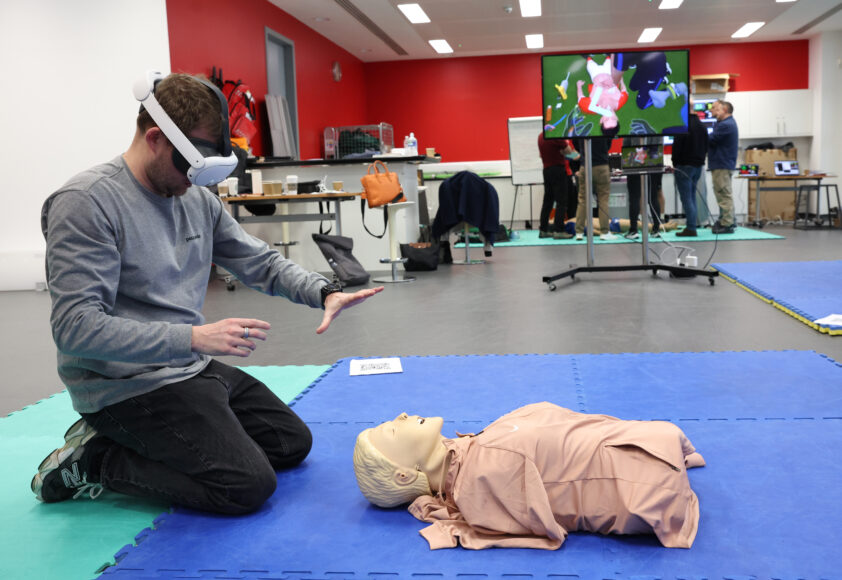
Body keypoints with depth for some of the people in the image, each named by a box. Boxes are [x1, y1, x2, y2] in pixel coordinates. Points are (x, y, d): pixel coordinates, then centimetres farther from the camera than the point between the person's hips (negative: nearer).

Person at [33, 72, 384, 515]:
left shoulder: (199, 200, 6)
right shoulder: (87, 203, -17)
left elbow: (261, 263, 12)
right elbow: (75, 327, -24)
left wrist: (326, 292, -8)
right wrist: (194, 337, -30)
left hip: (193, 370, 9)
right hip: (126, 387, -9)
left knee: (292, 443, 13)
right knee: (248, 485, -16)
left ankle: (135, 445, 13)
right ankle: (95, 459, -1)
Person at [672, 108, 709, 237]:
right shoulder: (702, 126, 13)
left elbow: (677, 146, -15)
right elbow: (706, 146, 18)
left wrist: (674, 163, -4)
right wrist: (701, 159, 19)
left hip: (684, 166, -8)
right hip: (698, 165, 8)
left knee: (686, 198, -6)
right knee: (692, 196, 15)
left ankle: (691, 229, -8)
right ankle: (693, 225, 16)